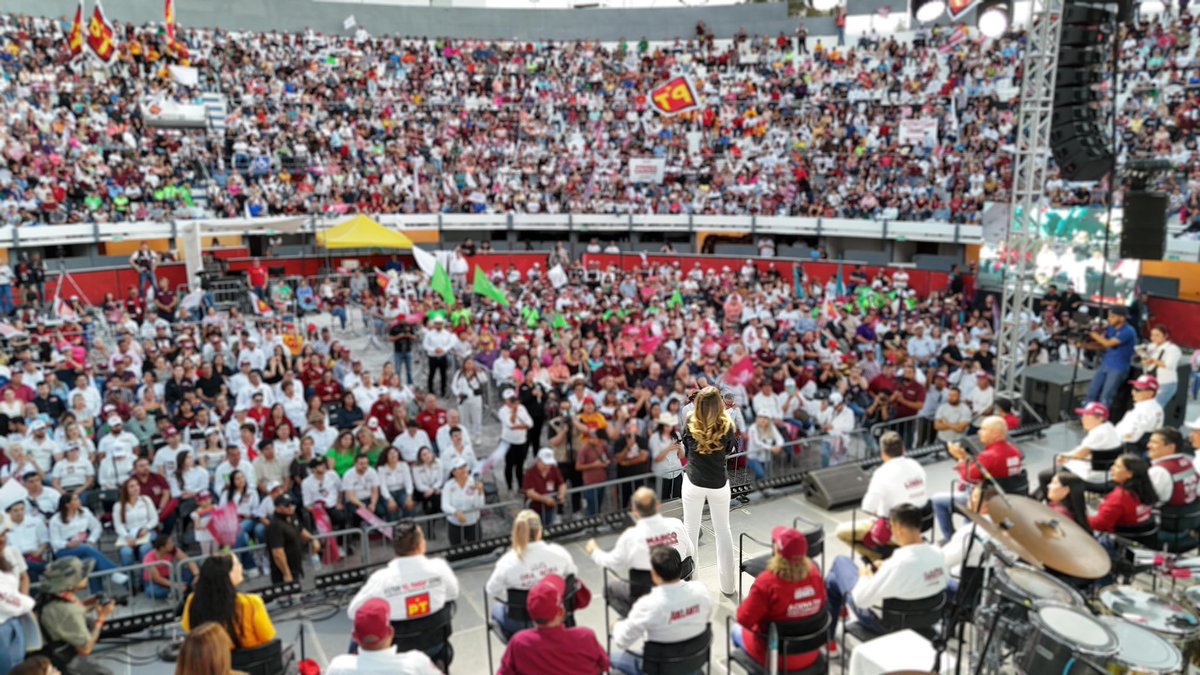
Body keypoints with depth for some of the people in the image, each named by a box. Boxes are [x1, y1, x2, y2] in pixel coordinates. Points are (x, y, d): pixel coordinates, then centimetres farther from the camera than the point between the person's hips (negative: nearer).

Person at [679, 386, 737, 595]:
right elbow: (729, 450, 2)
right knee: (723, 530, 15)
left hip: (693, 483, 0)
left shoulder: (690, 423, -15)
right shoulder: (727, 426, -16)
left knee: (691, 530, 12)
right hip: (719, 485, 0)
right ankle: (727, 583, 23)